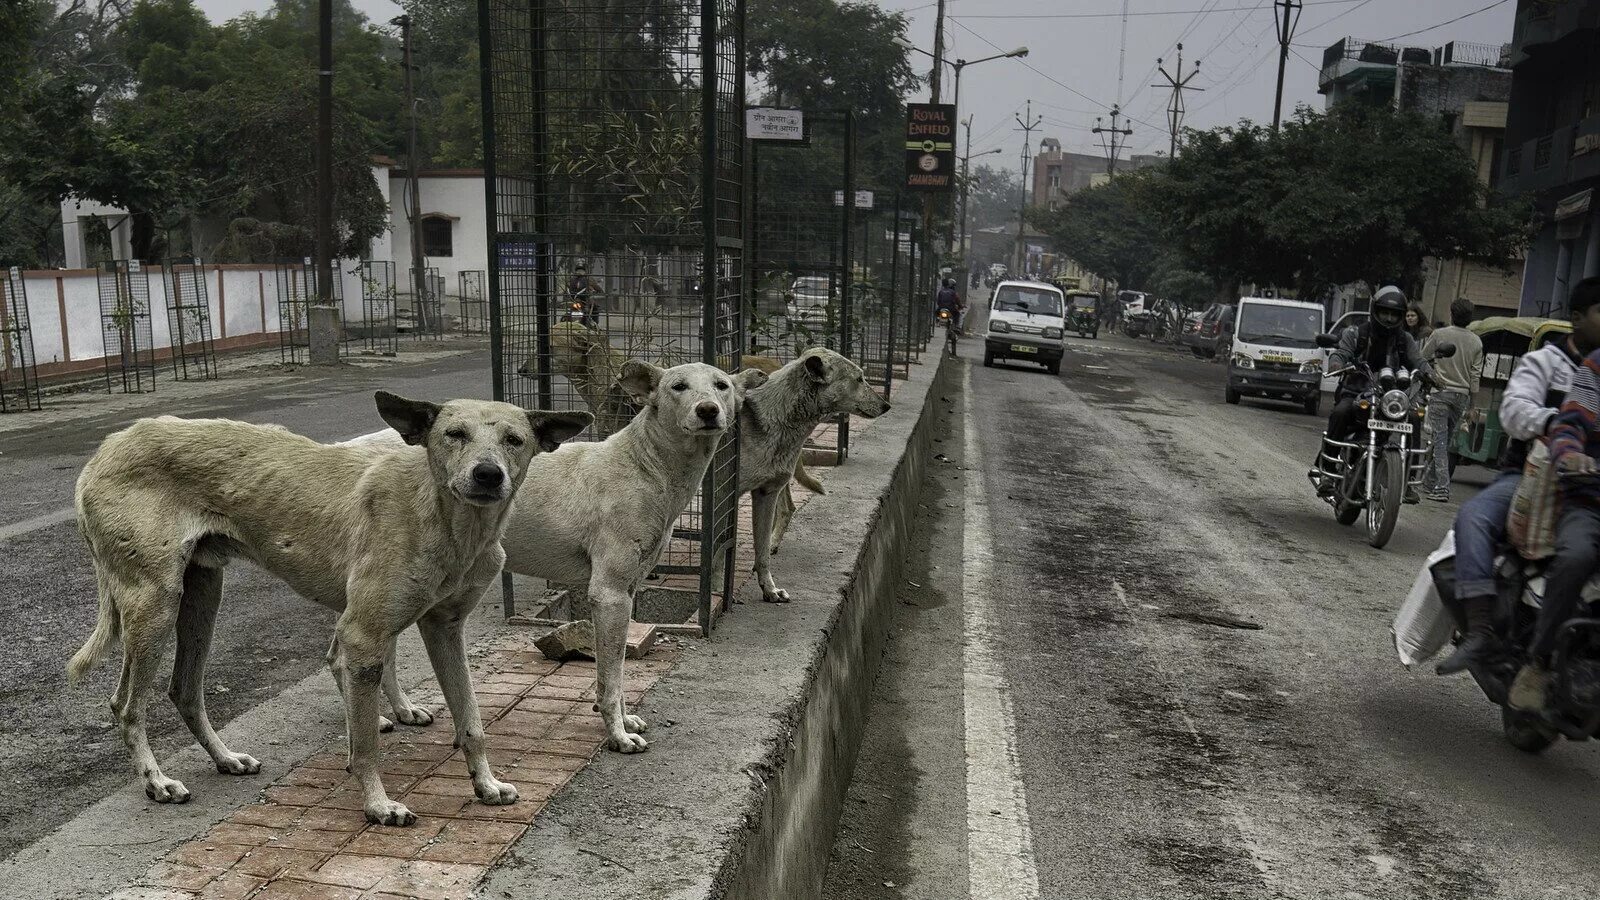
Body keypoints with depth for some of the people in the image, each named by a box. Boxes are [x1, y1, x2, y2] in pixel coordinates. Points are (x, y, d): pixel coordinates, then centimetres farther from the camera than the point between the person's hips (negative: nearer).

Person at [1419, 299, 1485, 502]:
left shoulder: (1439, 335, -5)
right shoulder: (1476, 342, 6)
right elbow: (1475, 375, 7)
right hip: (1462, 395, 4)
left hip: (1440, 392, -4)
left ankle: (1441, 487, -16)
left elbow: (1422, 361, 1)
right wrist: (1471, 403, 12)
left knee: (1439, 440, -7)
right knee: (1446, 441, 12)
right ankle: (1429, 482, 20)